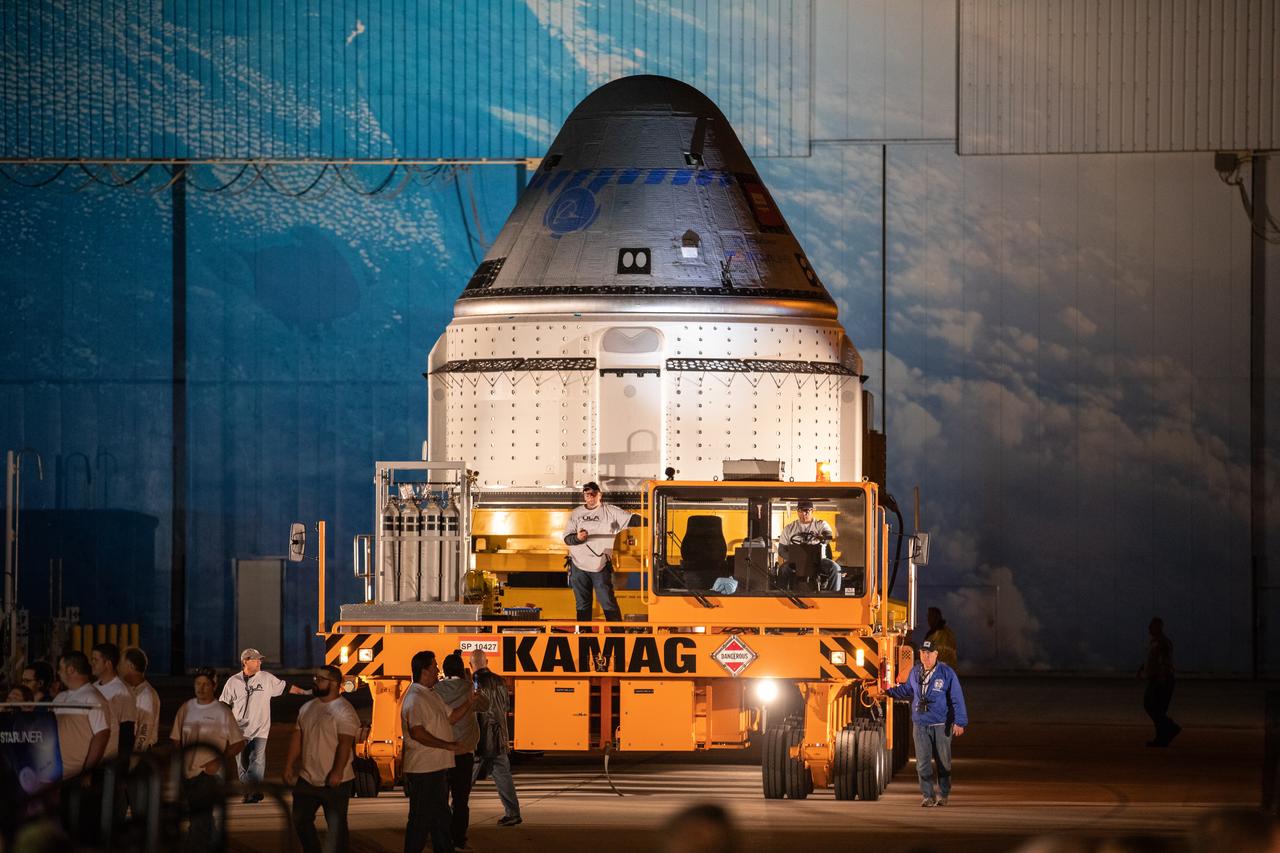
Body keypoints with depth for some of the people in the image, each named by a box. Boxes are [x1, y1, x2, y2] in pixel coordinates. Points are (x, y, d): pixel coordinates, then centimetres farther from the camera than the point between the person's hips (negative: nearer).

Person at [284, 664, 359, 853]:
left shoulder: (344, 711, -12)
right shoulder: (307, 708, 13)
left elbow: (345, 744, -21)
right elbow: (297, 739, 16)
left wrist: (337, 772, -29)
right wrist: (289, 766, 10)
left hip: (334, 782, -8)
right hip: (307, 779, 8)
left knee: (336, 827, -1)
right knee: (300, 820, 14)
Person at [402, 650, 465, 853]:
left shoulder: (431, 695, 15)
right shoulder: (415, 698, -18)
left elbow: (450, 717, 23)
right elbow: (417, 732, -27)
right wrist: (448, 745, -23)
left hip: (438, 767, 10)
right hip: (423, 770, -10)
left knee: (441, 816, 17)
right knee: (421, 819, -3)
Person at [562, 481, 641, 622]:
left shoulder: (611, 512, -1)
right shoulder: (576, 514, 5)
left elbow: (632, 519, -7)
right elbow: (567, 538, 4)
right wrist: (577, 538, -19)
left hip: (601, 567, -2)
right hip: (579, 567, 2)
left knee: (608, 603, -4)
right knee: (582, 605, 10)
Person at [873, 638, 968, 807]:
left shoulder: (947, 673, -7)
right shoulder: (915, 672, 6)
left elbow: (957, 699, -7)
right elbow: (907, 691, 24)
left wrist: (960, 722, -12)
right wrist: (885, 692, 20)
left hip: (941, 725, -3)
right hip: (920, 725, 3)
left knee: (943, 761, 7)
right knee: (923, 762, -3)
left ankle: (943, 794, 23)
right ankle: (928, 796, 3)